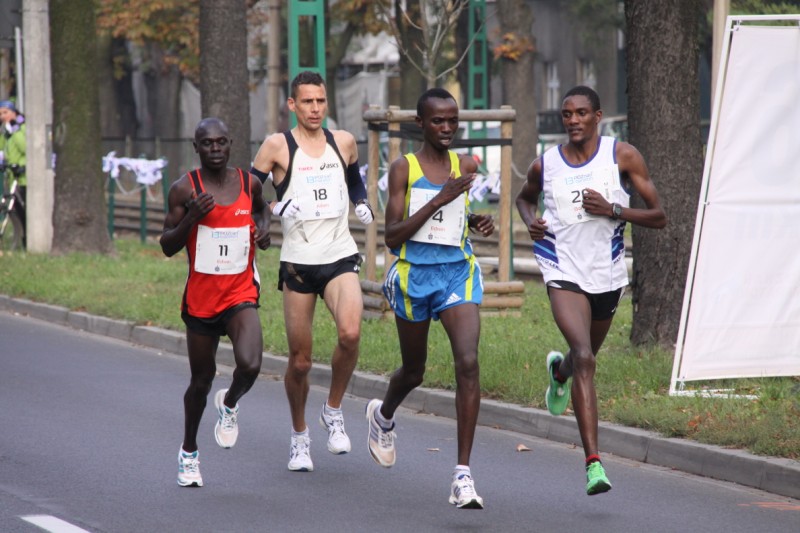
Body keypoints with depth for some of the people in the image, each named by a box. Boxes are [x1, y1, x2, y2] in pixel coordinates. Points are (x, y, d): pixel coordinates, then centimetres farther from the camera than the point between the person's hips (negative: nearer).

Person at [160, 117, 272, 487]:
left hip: (241, 294, 1)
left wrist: (264, 227, 5)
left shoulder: (248, 183, 2)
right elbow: (167, 246, -5)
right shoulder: (185, 189, -7)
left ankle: (229, 404, 13)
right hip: (200, 297, -1)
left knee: (250, 366, -23)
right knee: (201, 380, 10)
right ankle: (189, 452, 33)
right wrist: (190, 218, -22)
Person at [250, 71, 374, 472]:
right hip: (298, 262, -1)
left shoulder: (344, 142, 9)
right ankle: (299, 435, 26)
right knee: (299, 360, 3)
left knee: (350, 333, -26)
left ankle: (333, 410, -2)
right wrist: (275, 208, -15)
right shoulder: (277, 146, -1)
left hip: (341, 258, 1)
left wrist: (363, 203, 9)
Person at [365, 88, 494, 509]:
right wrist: (440, 200, -21)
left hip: (458, 273, 2)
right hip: (414, 274, -2)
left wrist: (475, 222, 2)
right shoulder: (404, 168, -7)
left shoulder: (466, 167, 5)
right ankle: (383, 415, 53)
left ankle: (463, 474, -18)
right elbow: (392, 236, -14)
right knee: (414, 371, 15)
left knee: (468, 362, -18)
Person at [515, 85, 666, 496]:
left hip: (608, 275, 2)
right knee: (585, 358, -22)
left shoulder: (622, 156, -5)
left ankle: (559, 370, 64)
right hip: (564, 273, -2)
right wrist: (530, 221, 0)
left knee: (586, 356, 23)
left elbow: (658, 217, -6)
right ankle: (593, 463, -27)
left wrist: (613, 209, -20)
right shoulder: (545, 164, 0)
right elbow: (525, 197, 23)